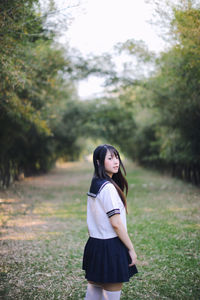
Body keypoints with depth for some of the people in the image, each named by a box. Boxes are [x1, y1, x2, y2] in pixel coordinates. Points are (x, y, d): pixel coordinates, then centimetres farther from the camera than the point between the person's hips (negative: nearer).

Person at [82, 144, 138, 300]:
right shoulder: (108, 187, -18)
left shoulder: (95, 184, 11)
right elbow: (116, 223, -19)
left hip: (95, 245, 9)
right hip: (110, 248, -9)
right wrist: (131, 249, -12)